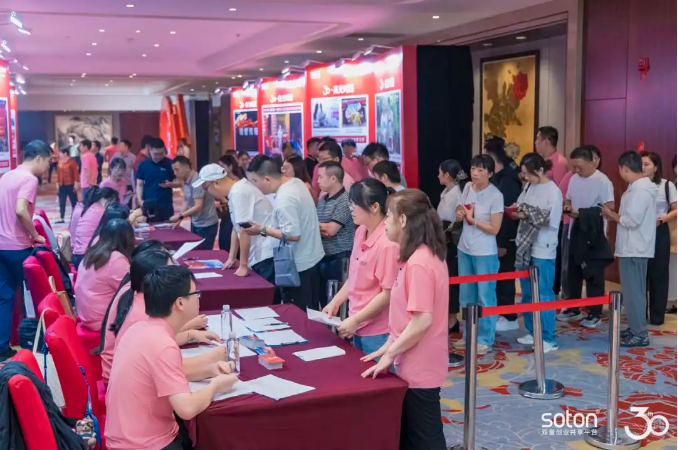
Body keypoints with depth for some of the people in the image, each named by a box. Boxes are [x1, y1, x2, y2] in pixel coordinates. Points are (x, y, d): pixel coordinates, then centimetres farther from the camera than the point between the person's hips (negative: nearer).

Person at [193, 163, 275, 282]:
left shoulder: (238, 193, -17)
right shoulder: (235, 192, 13)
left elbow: (244, 230, -19)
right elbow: (236, 228, 20)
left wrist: (243, 265, -13)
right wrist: (231, 258, 22)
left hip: (266, 256, -10)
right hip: (259, 256, 10)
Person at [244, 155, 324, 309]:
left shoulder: (284, 199, -26)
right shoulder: (296, 182, 3)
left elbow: (293, 234, -28)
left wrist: (263, 230, -19)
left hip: (298, 265, -10)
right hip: (312, 257, 10)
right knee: (310, 310, 19)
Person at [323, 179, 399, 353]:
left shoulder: (388, 243, -23)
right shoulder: (360, 233, 3)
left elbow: (388, 294, -20)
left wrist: (355, 320, -16)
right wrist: (335, 302, 7)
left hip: (378, 332, -8)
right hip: (360, 327, 8)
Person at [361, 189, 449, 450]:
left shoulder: (418, 263, -23)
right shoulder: (425, 256, 8)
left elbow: (423, 320, -26)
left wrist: (390, 354, -17)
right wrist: (389, 346, 12)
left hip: (419, 369, -9)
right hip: (415, 365, 9)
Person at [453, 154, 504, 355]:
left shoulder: (496, 196, -15)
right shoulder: (468, 188, 3)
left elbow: (494, 229, -16)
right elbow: (458, 214, 14)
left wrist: (472, 219, -16)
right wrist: (459, 213, -8)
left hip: (485, 253, -7)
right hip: (464, 249, 7)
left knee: (485, 297, 3)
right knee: (466, 296, 16)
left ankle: (485, 339, 14)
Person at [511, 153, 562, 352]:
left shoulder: (553, 191, -11)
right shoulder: (528, 186, 7)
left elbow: (552, 222, -15)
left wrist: (528, 215, -17)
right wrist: (516, 211, -8)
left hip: (543, 250, -7)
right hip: (525, 246, 7)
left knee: (543, 295, -1)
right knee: (527, 294, 14)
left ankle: (549, 338, 8)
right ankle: (532, 332, 27)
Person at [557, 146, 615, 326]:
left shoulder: (602, 181, -14)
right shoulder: (574, 179, 7)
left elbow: (609, 208, -18)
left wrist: (583, 213, -23)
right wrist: (567, 207, -5)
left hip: (594, 234, -7)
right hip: (575, 232, 7)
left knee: (594, 274, 0)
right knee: (573, 272, 14)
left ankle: (595, 313, 9)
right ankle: (573, 308, 27)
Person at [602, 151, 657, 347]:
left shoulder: (640, 190, -19)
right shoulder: (641, 186, 14)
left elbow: (632, 220, -25)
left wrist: (611, 215, -10)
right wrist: (616, 215, 5)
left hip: (634, 249, -11)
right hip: (632, 248, 11)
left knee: (632, 292, -5)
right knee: (634, 291, 16)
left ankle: (640, 334, 2)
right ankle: (636, 328, 25)